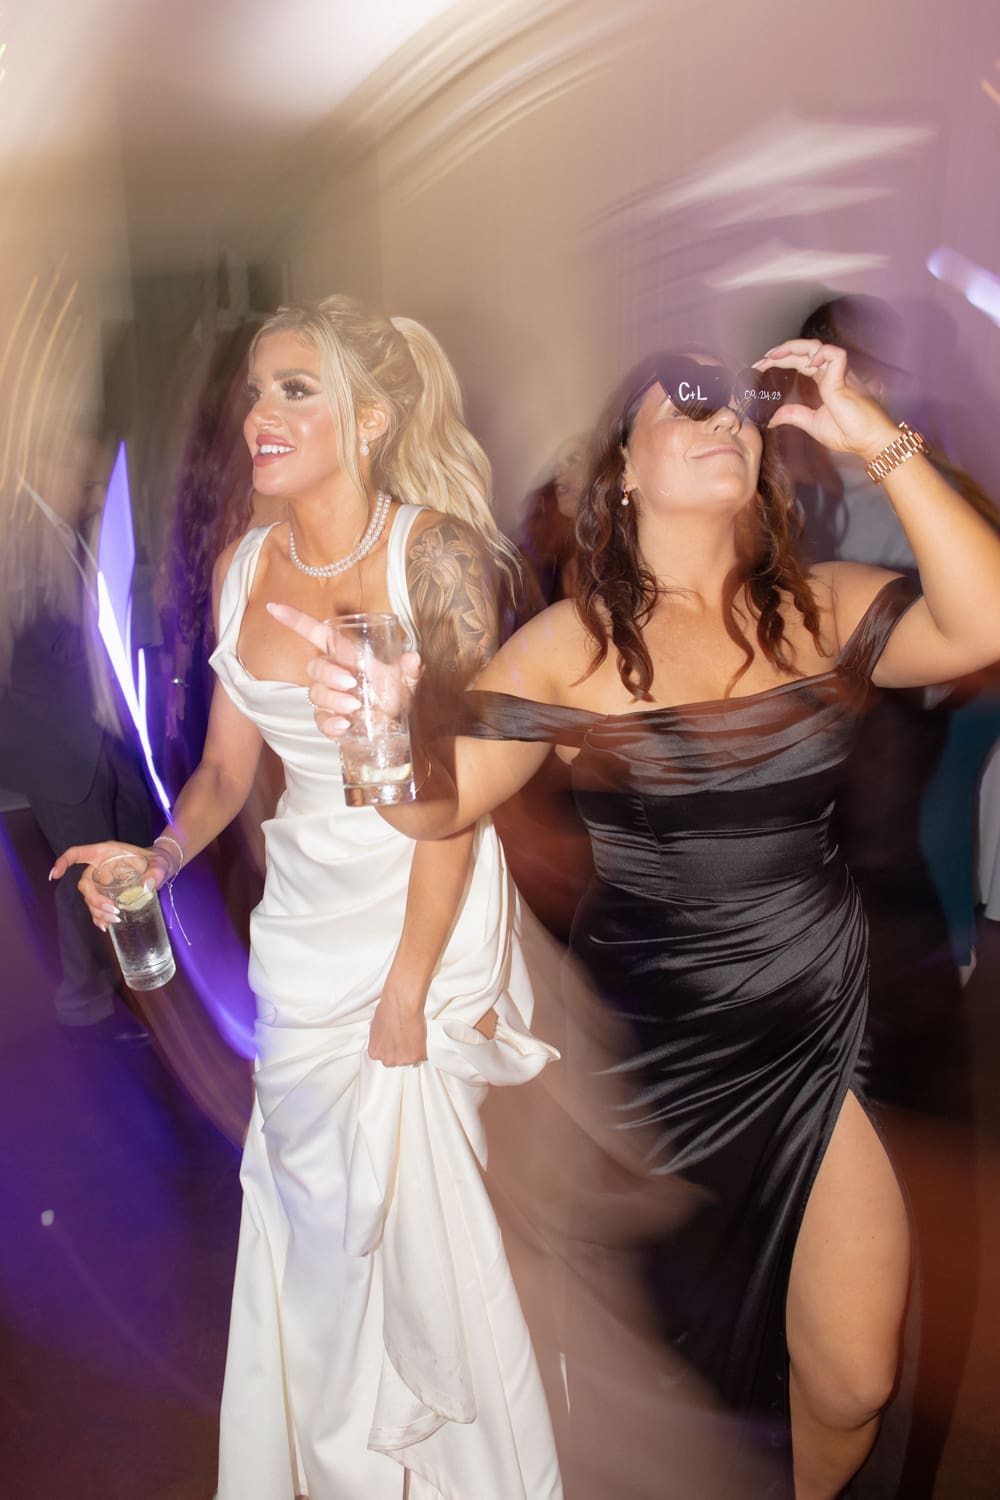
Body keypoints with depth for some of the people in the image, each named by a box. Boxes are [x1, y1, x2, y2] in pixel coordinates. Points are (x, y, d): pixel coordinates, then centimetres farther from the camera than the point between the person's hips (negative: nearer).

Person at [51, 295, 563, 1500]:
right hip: (303, 919, 5)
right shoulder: (242, 566, 1)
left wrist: (407, 990, -15)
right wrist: (159, 855, -12)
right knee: (309, 1200, 14)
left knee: (415, 1200, 6)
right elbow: (228, 765, 7)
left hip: (431, 907, -4)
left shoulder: (434, 551, -15)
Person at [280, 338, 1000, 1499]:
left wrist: (878, 440, -21)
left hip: (829, 1036, 2)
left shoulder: (825, 610, -4)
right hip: (649, 1050, -1)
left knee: (851, 1382, 13)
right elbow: (439, 802, -16)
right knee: (669, 1351, 20)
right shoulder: (572, 642, -9)